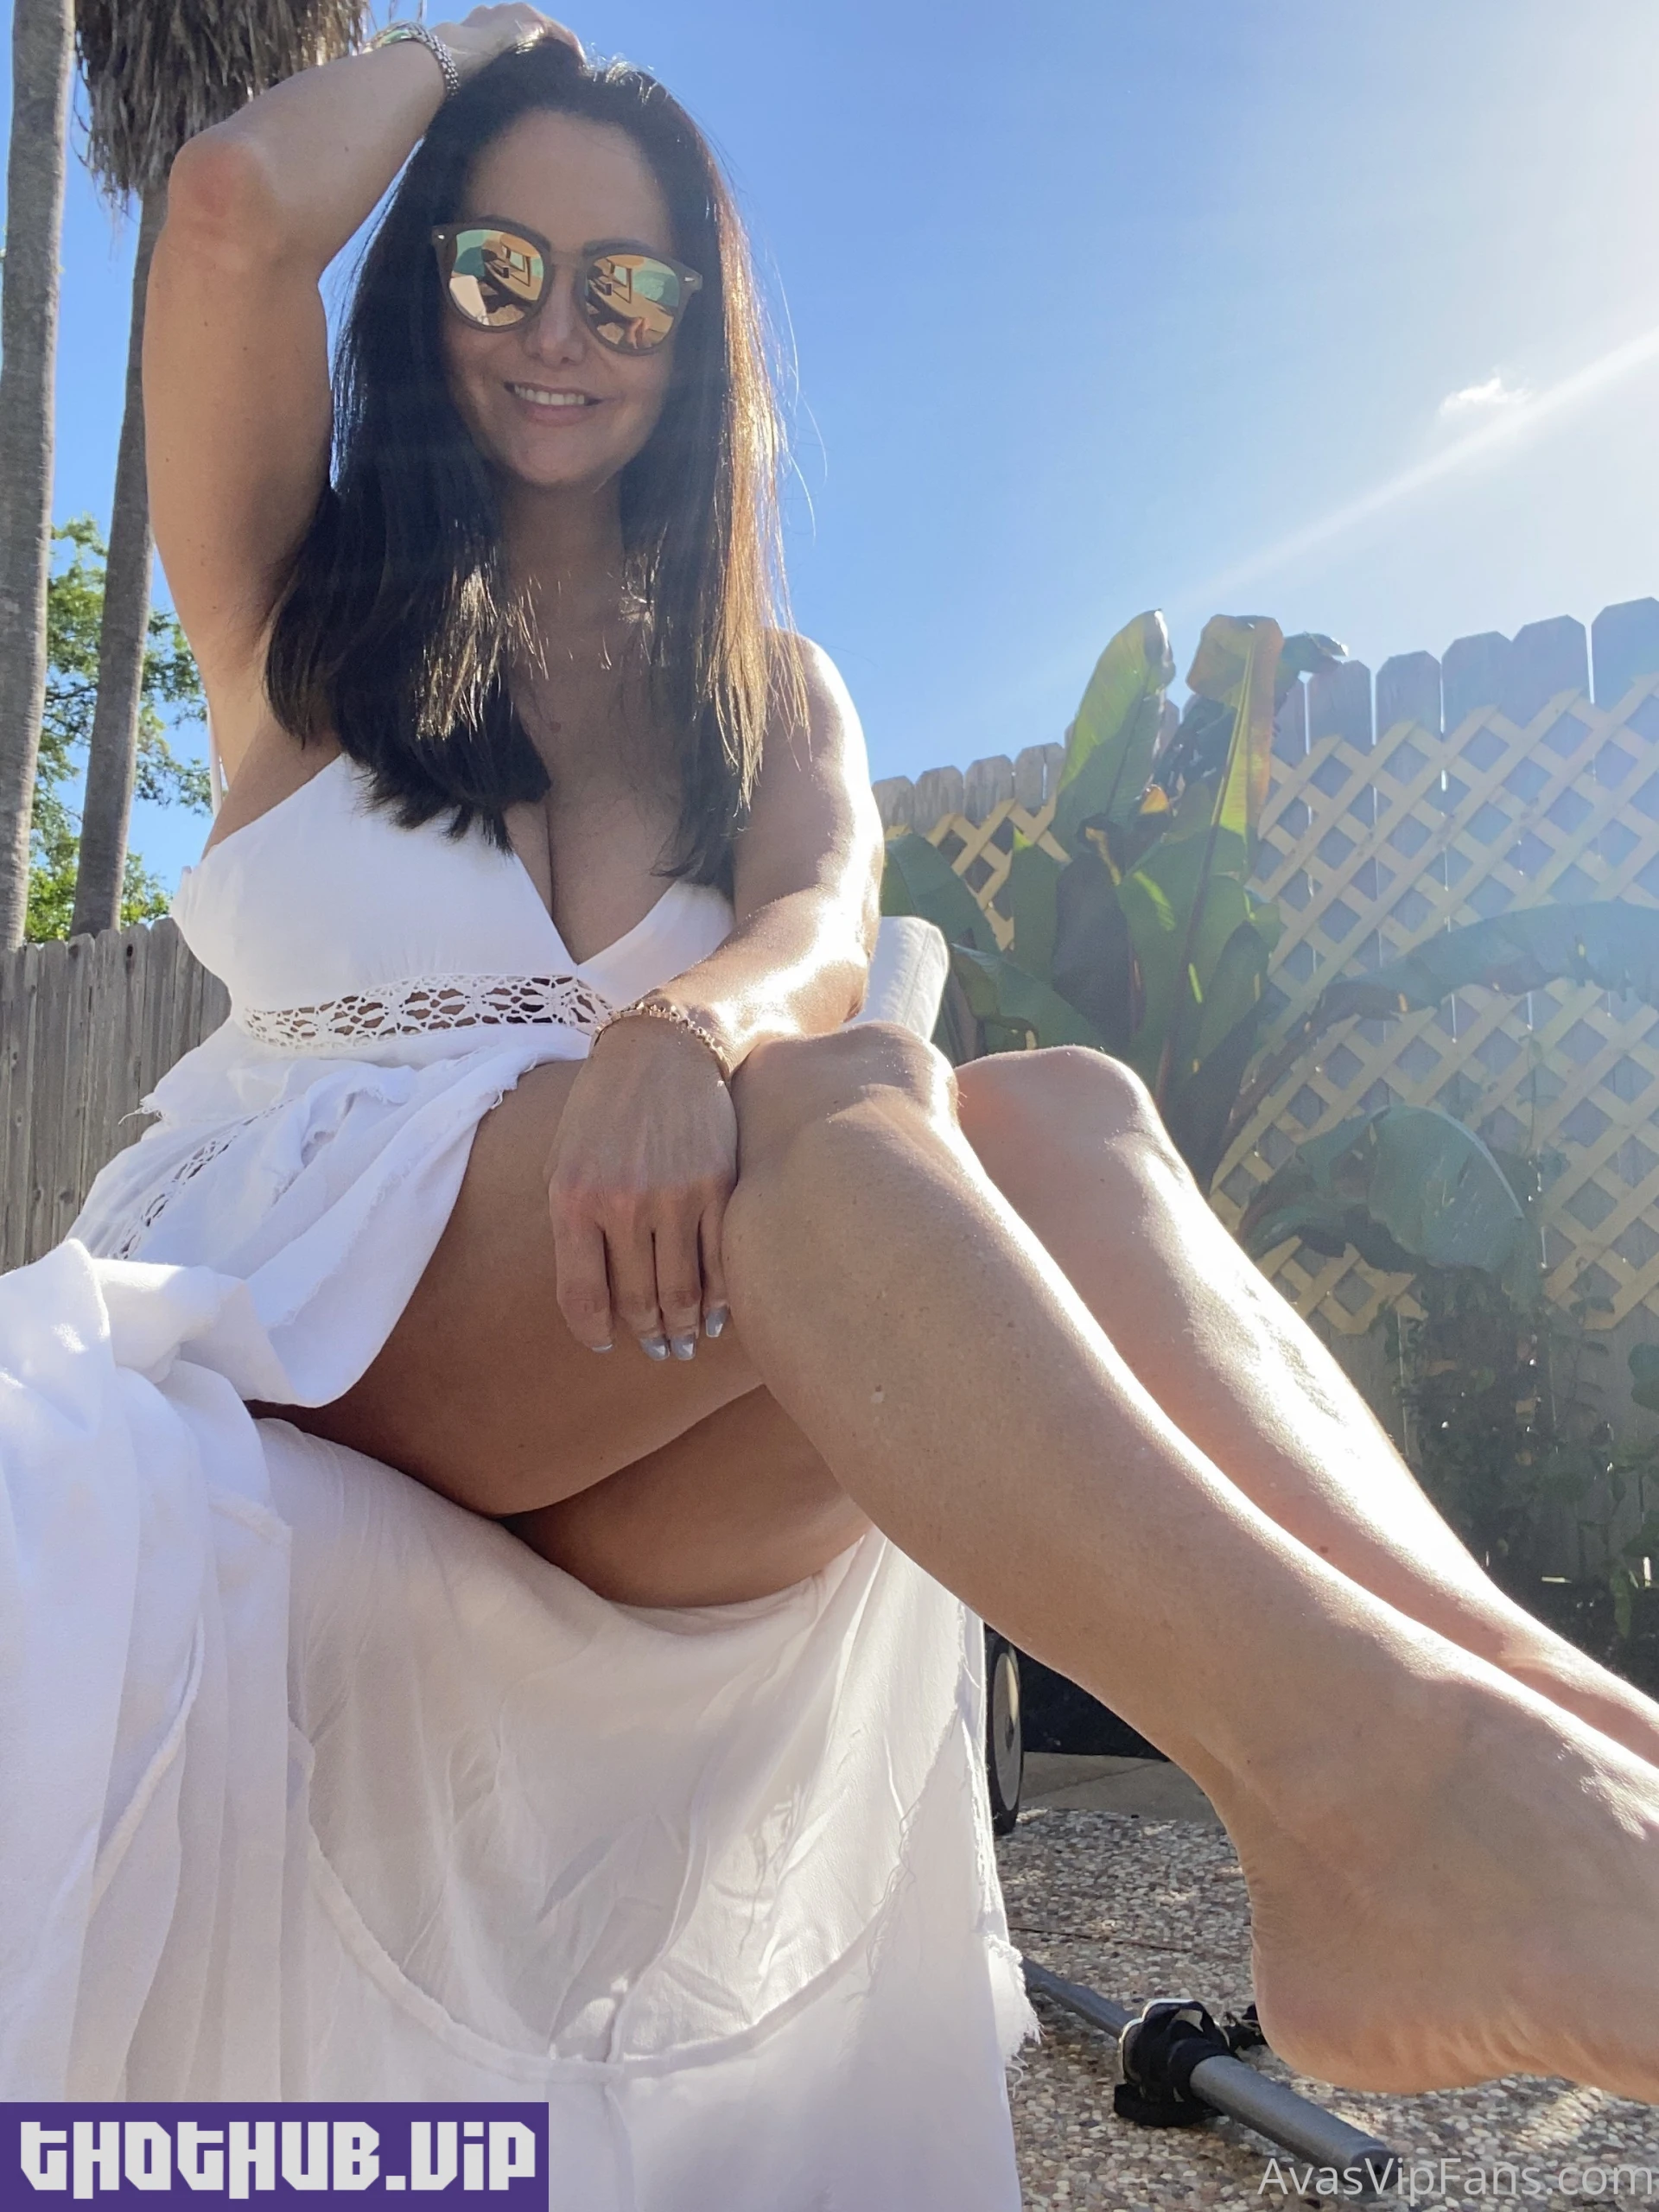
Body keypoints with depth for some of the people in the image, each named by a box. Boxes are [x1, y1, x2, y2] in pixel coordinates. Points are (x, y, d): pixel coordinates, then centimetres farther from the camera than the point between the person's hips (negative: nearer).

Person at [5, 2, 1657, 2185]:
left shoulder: (769, 692, 21)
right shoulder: (307, 608, 17)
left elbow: (826, 931, -4)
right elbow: (234, 201, -3)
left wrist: (687, 1021, -29)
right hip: (304, 1303, -2)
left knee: (1058, 1118, -29)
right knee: (836, 1101, -33)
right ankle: (1363, 1761, -53)